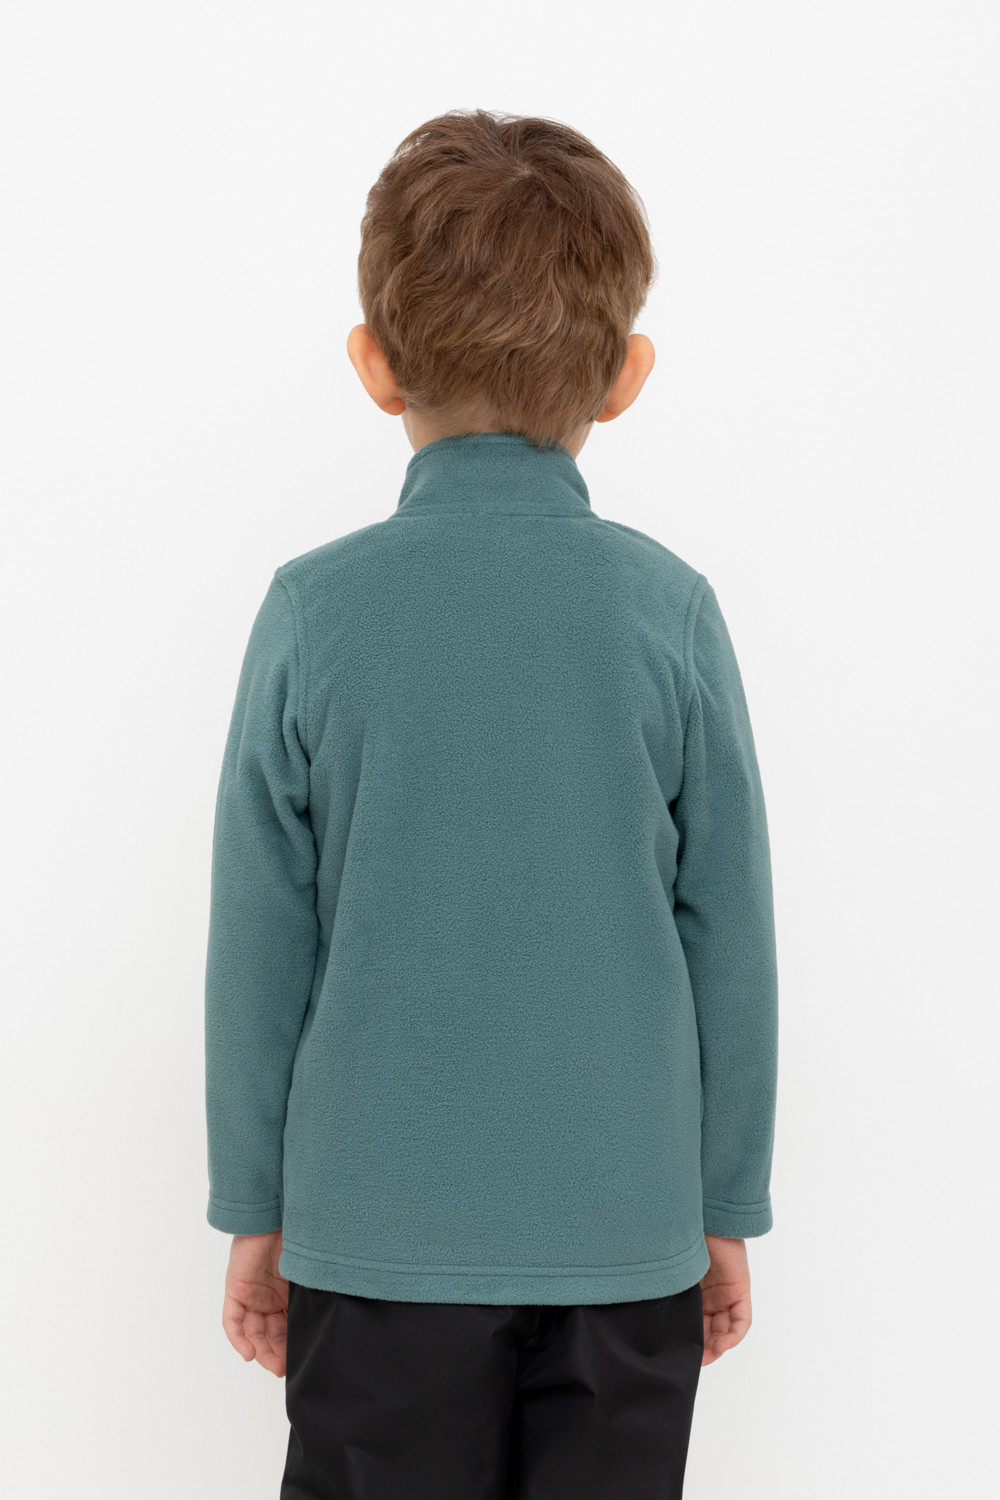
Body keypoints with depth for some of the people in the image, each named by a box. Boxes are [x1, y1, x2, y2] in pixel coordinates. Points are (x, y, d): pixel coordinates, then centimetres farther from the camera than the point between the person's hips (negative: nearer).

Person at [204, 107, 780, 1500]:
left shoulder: (315, 607, -9)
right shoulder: (668, 605, -7)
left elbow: (262, 942, -3)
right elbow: (729, 931, -3)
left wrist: (253, 1210, 9)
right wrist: (729, 1210, 10)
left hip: (377, 1226, 0)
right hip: (626, 1225, 1)